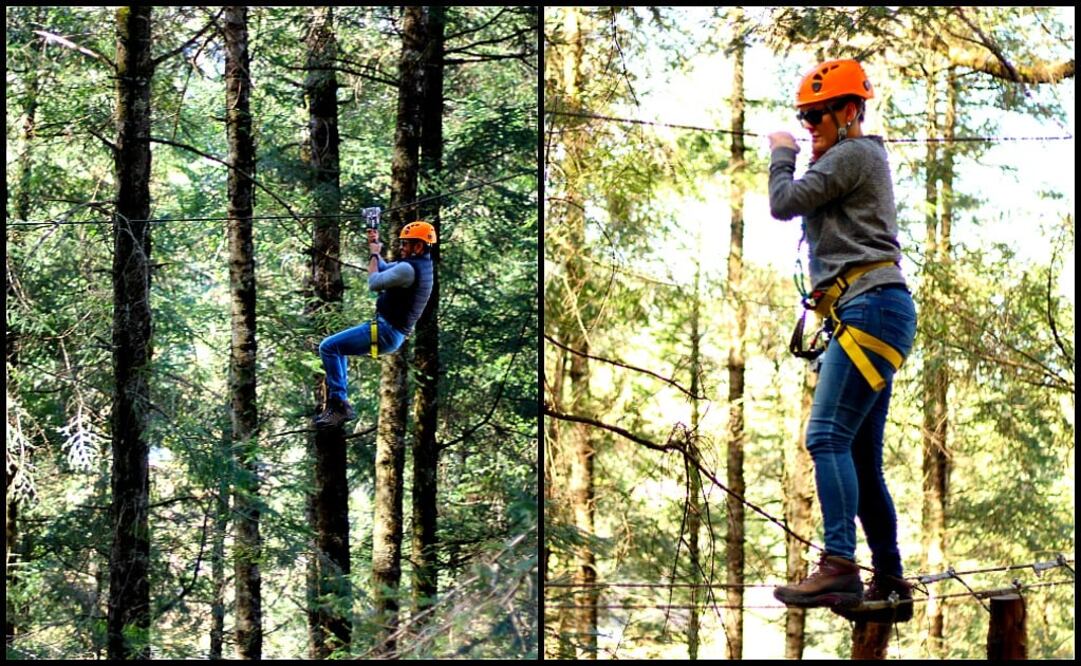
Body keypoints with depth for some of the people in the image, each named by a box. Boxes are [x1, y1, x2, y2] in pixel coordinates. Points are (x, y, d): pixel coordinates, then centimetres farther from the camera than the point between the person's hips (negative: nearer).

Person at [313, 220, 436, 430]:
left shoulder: (408, 269, -20)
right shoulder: (421, 265, 13)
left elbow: (374, 283, -12)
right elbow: (383, 269, 27)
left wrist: (374, 254, 1)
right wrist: (375, 245, 17)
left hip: (385, 332, -11)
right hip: (394, 335, 11)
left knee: (328, 347, -11)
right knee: (336, 348, 25)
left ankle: (339, 403, -13)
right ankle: (338, 404, 19)